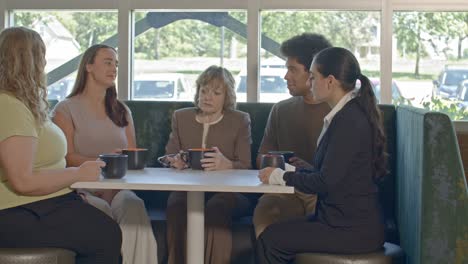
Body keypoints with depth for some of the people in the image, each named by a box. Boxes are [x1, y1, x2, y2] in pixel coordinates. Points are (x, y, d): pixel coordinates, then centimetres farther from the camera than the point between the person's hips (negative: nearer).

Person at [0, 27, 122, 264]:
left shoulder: (21, 103, 16)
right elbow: (24, 181, -25)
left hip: (37, 205, 10)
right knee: (106, 236, -16)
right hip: (21, 217, -10)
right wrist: (78, 174, -13)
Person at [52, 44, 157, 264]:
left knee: (135, 207, -32)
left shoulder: (121, 111, 21)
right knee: (101, 210, -36)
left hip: (117, 188, 3)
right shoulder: (66, 110, 6)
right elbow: (67, 158, -4)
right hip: (81, 189, -3)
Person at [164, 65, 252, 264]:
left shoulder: (240, 121, 11)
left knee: (216, 208, -37)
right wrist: (175, 162, -7)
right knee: (176, 205, -33)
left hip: (226, 191, -2)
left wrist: (227, 165, -21)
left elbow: (246, 168, 3)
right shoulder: (180, 117, 19)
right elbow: (169, 158, 19)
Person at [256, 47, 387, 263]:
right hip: (351, 219, 9)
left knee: (270, 241, -11)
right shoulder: (351, 113, 12)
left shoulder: (349, 121, -19)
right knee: (273, 234, 9)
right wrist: (294, 172, 10)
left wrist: (281, 176, -8)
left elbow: (327, 181, -21)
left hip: (352, 229, -9)